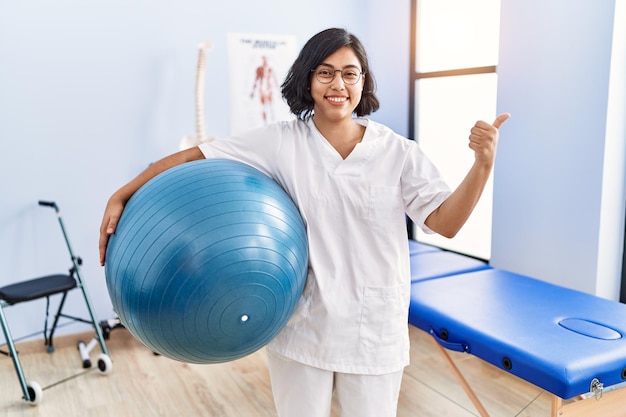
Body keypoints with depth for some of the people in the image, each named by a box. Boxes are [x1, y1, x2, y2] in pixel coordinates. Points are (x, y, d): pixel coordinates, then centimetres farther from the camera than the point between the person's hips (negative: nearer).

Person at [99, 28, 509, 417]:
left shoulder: (398, 152, -4)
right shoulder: (281, 142, -7)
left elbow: (445, 222, -7)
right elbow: (196, 157, -7)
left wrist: (483, 165, -22)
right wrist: (121, 196, -12)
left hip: (374, 329, 1)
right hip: (302, 325, 0)